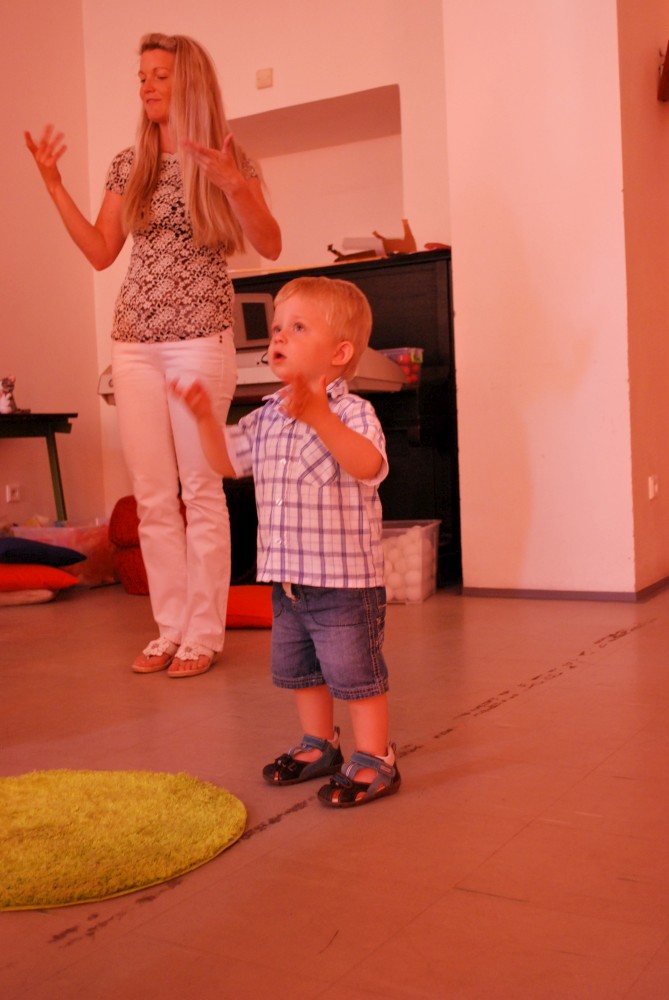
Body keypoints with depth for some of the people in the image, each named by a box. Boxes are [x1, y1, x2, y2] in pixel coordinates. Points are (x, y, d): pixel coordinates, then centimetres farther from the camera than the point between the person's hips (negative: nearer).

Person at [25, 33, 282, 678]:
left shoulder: (227, 157, 1)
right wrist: (53, 185, 8)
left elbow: (270, 246, -7)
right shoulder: (128, 165, 14)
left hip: (199, 340, -4)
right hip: (135, 342, 5)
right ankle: (169, 630, 15)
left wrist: (232, 184, -21)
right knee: (152, 497, 5)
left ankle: (204, 634, 7)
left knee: (200, 490, -3)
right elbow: (101, 253, 13)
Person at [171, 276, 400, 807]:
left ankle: (375, 760, 16)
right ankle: (319, 745, 38)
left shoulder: (352, 411, -15)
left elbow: (368, 466, -34)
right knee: (297, 669, 20)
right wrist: (205, 416, 1)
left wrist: (319, 416, -45)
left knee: (354, 673, 1)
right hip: (288, 577, 8)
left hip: (344, 579, -8)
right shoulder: (267, 416, 7)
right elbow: (228, 460, 17)